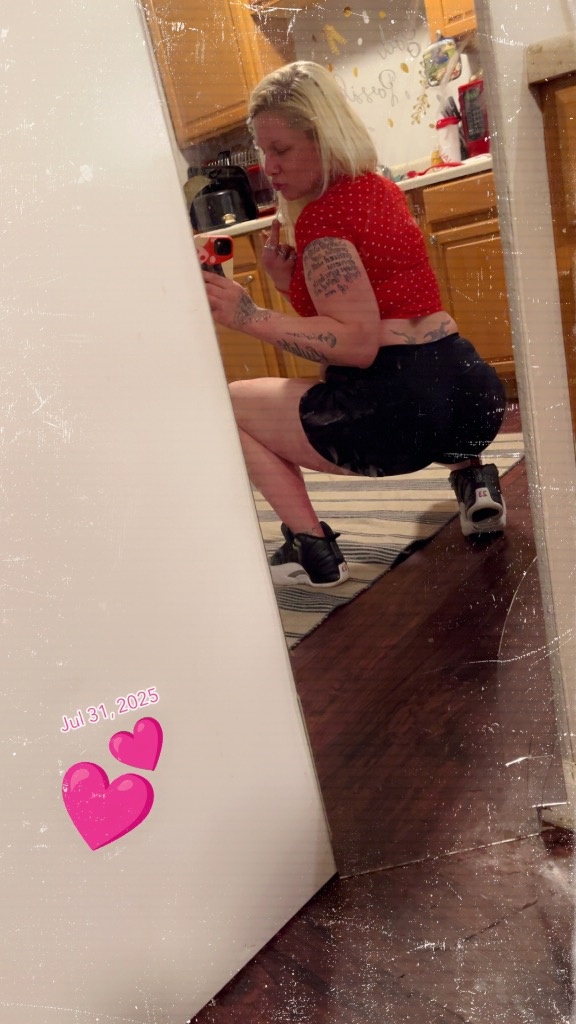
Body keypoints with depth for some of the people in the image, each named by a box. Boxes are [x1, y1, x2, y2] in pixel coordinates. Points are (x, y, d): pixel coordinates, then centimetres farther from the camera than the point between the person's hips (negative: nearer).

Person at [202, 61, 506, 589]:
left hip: (399, 414, -9)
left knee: (225, 406, 7)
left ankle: (312, 546, -1)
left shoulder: (322, 216, -10)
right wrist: (292, 283, 11)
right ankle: (472, 474, 18)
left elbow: (357, 343, -18)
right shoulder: (381, 189, 16)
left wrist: (249, 316, -18)